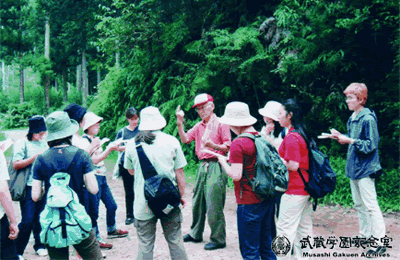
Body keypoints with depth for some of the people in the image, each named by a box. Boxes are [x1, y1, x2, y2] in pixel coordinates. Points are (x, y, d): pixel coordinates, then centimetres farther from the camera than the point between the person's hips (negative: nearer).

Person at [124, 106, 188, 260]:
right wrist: (181, 195, 11)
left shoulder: (131, 145, -1)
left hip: (143, 203, 0)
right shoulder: (172, 142, -4)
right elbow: (179, 174, 0)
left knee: (145, 244, 6)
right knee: (175, 240, 13)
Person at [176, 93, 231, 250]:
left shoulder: (220, 124, -5)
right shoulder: (199, 126, 16)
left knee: (213, 205, -7)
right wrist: (180, 123, -3)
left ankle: (218, 239, 3)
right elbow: (185, 139, 8)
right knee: (197, 202, 15)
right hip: (202, 166, 8)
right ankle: (196, 234, 30)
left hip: (215, 166, -8)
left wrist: (214, 146, -25)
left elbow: (228, 147, -8)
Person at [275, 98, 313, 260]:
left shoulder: (291, 137, -18)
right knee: (304, 226, 15)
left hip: (294, 191, -10)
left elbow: (293, 165, -22)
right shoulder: (302, 134, 12)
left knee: (285, 228, -3)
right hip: (306, 189, 10)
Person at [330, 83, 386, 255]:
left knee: (370, 206, -8)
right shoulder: (352, 119, 11)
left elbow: (370, 145, -19)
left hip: (365, 169, -9)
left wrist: (350, 140, -22)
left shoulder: (368, 119, -15)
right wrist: (340, 137, 6)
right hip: (354, 167, 9)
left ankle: (379, 242, -2)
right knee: (359, 205, 16)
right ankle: (365, 235, 28)